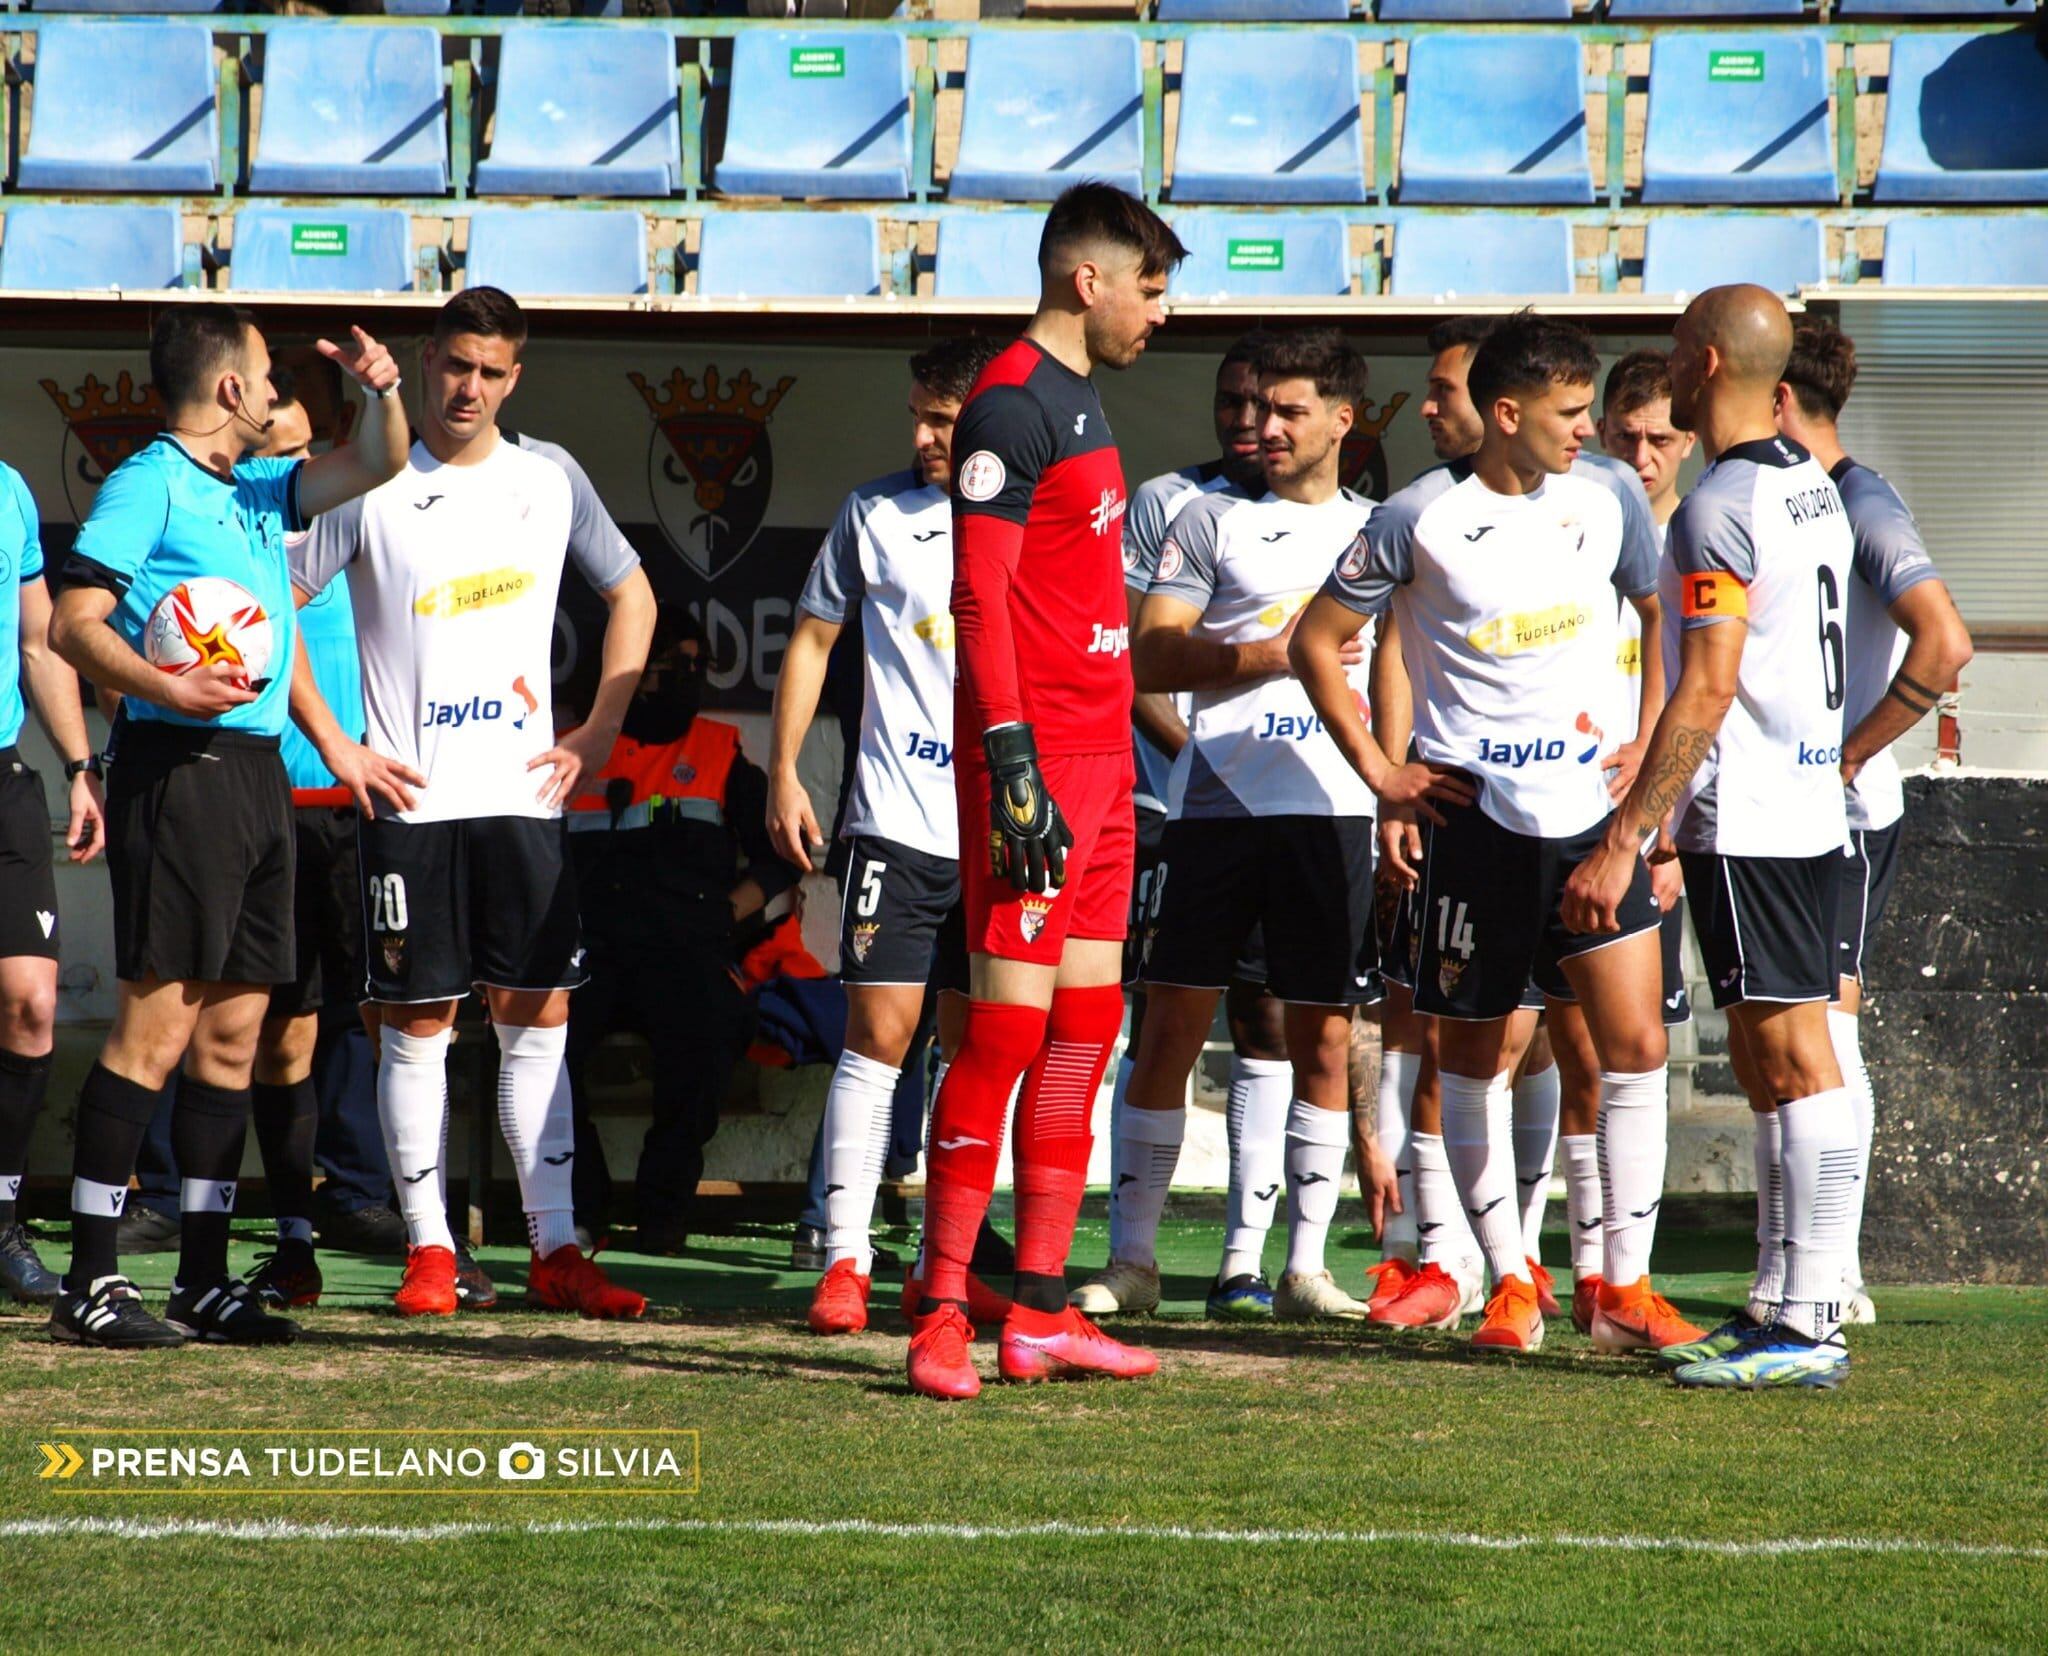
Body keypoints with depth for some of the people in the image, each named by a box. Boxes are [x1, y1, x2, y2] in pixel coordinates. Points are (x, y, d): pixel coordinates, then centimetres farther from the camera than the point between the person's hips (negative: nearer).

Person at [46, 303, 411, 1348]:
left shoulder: (261, 490, 19)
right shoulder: (149, 484, -5)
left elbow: (376, 465, 27)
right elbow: (73, 623, -13)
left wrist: (382, 391, 6)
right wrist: (168, 688, -29)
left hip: (257, 773, 9)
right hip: (178, 769, -9)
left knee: (232, 1034, 9)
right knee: (155, 1025, -12)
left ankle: (203, 1282, 13)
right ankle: (88, 1285, -11)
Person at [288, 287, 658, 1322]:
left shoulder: (549, 478, 8)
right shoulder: (373, 486, -2)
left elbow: (631, 594, 19)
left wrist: (597, 735, 9)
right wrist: (334, 745, -8)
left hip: (523, 794, 3)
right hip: (411, 799, -3)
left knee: (538, 1013, 1)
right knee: (418, 1022, 0)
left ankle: (555, 1249, 3)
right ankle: (428, 1248, 5)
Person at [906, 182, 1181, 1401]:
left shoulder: (1080, 399, 19)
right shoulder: (1011, 406, -10)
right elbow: (979, 598, -16)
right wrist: (1012, 768, -21)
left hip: (1098, 759, 10)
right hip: (1038, 757, -10)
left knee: (1085, 1025, 8)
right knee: (1012, 1020, -10)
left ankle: (1041, 1312, 10)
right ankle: (945, 1313, -7)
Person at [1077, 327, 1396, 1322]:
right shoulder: (1214, 521, 8)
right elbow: (1148, 657, 0)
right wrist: (1269, 654, -10)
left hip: (1330, 807, 2)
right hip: (1215, 797, -2)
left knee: (1323, 1036, 0)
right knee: (1170, 1025, -3)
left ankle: (1304, 1265, 6)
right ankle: (1134, 1257, 4)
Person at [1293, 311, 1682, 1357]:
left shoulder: (1608, 500, 3)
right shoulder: (1421, 520, -7)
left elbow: (1661, 614, 20)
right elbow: (1315, 642, 2)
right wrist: (1379, 772, -1)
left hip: (1594, 808, 2)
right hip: (1475, 814, -2)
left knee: (1635, 1044, -6)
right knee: (1472, 1053, 5)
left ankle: (1627, 1280, 3)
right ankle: (1510, 1282, 16)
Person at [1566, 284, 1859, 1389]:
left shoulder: (1719, 510, -15)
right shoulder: (1813, 492, 15)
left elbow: (1708, 690, -20)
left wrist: (1621, 842, -19)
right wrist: (1672, 820, 28)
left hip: (1748, 825, -9)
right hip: (1808, 810, 9)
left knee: (1795, 1061, -9)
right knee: (1770, 1067, 12)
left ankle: (1811, 1329, -10)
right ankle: (1790, 1310, 15)